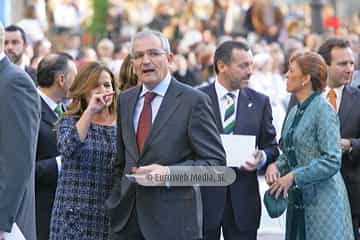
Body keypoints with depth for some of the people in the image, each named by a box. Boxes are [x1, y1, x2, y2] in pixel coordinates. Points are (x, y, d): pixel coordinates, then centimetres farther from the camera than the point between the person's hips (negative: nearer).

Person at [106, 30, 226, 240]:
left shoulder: (194, 101, -6)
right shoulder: (125, 100, 13)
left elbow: (215, 162, -9)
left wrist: (169, 172, -20)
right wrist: (116, 201, 12)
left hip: (173, 221, -5)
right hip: (127, 218, 5)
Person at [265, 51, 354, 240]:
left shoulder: (323, 110, -12)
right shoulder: (294, 112, 13)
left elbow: (332, 161, -18)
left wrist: (294, 176, -18)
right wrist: (275, 166, -2)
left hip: (322, 201, -8)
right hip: (297, 200, 8)